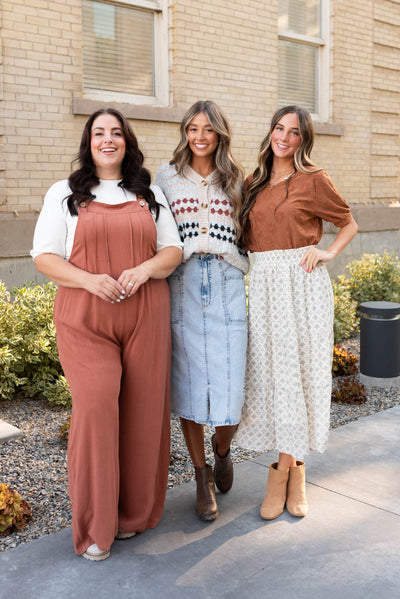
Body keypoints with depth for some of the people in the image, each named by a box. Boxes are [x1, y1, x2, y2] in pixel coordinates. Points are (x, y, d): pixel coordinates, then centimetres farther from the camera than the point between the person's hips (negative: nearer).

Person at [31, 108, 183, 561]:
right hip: (85, 319, -2)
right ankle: (95, 527, 4)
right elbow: (44, 256, 2)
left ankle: (134, 513, 20)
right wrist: (90, 280, -15)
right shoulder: (65, 194, 10)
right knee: (95, 407, -12)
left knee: (144, 410, 2)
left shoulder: (149, 194, 17)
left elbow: (173, 250, 13)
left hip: (145, 316, 3)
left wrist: (145, 270, -9)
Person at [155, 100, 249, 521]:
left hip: (226, 286, 1)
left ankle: (222, 450, 30)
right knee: (188, 386, 2)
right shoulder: (167, 177, 10)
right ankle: (202, 478, 22)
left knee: (229, 389, -4)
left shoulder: (235, 181, 14)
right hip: (181, 288, 0)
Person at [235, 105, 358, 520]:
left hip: (303, 283, -4)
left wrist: (328, 253, -5)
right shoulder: (254, 183, 14)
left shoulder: (313, 180, 1)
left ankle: (283, 470, 12)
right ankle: (293, 471, 14)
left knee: (297, 370, -1)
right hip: (263, 283, 4)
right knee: (269, 371, 2)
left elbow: (349, 224, 9)